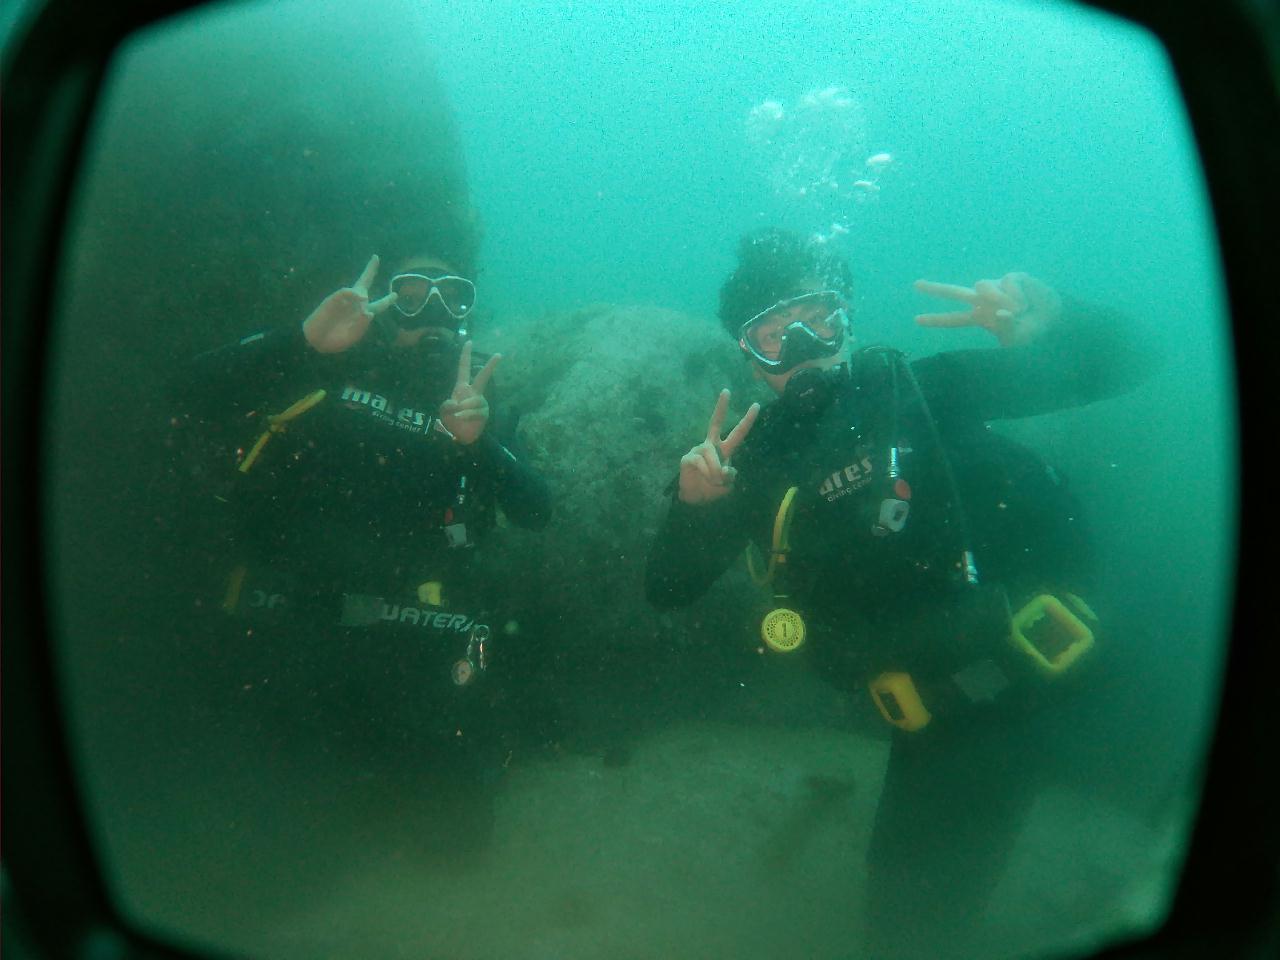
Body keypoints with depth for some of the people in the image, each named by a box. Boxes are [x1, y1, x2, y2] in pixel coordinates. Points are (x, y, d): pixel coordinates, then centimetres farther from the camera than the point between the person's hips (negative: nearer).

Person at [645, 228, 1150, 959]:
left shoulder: (917, 388, -10)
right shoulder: (759, 457, 0)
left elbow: (1119, 366, -7)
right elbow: (668, 590, 0)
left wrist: (1047, 322, -29)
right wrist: (692, 505, -20)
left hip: (1007, 667, -4)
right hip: (924, 703, 4)